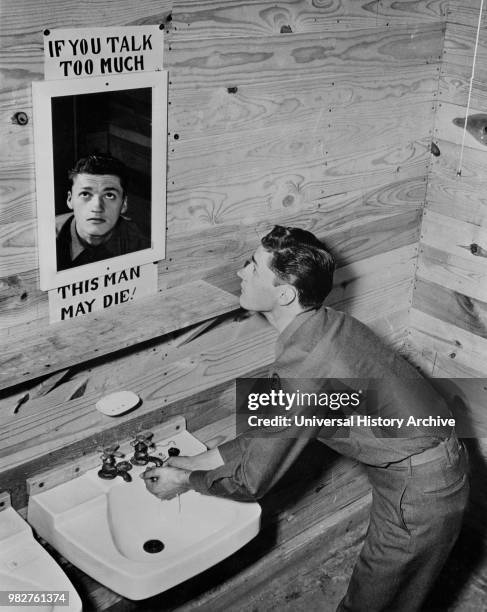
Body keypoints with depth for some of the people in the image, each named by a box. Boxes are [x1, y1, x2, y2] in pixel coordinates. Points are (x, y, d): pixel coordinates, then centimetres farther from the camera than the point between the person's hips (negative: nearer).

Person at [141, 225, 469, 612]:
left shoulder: (303, 370, -29)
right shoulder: (324, 325, 0)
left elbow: (252, 482, -16)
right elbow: (267, 432, 10)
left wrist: (186, 481, 1)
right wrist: (194, 462, 11)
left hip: (418, 490, -8)